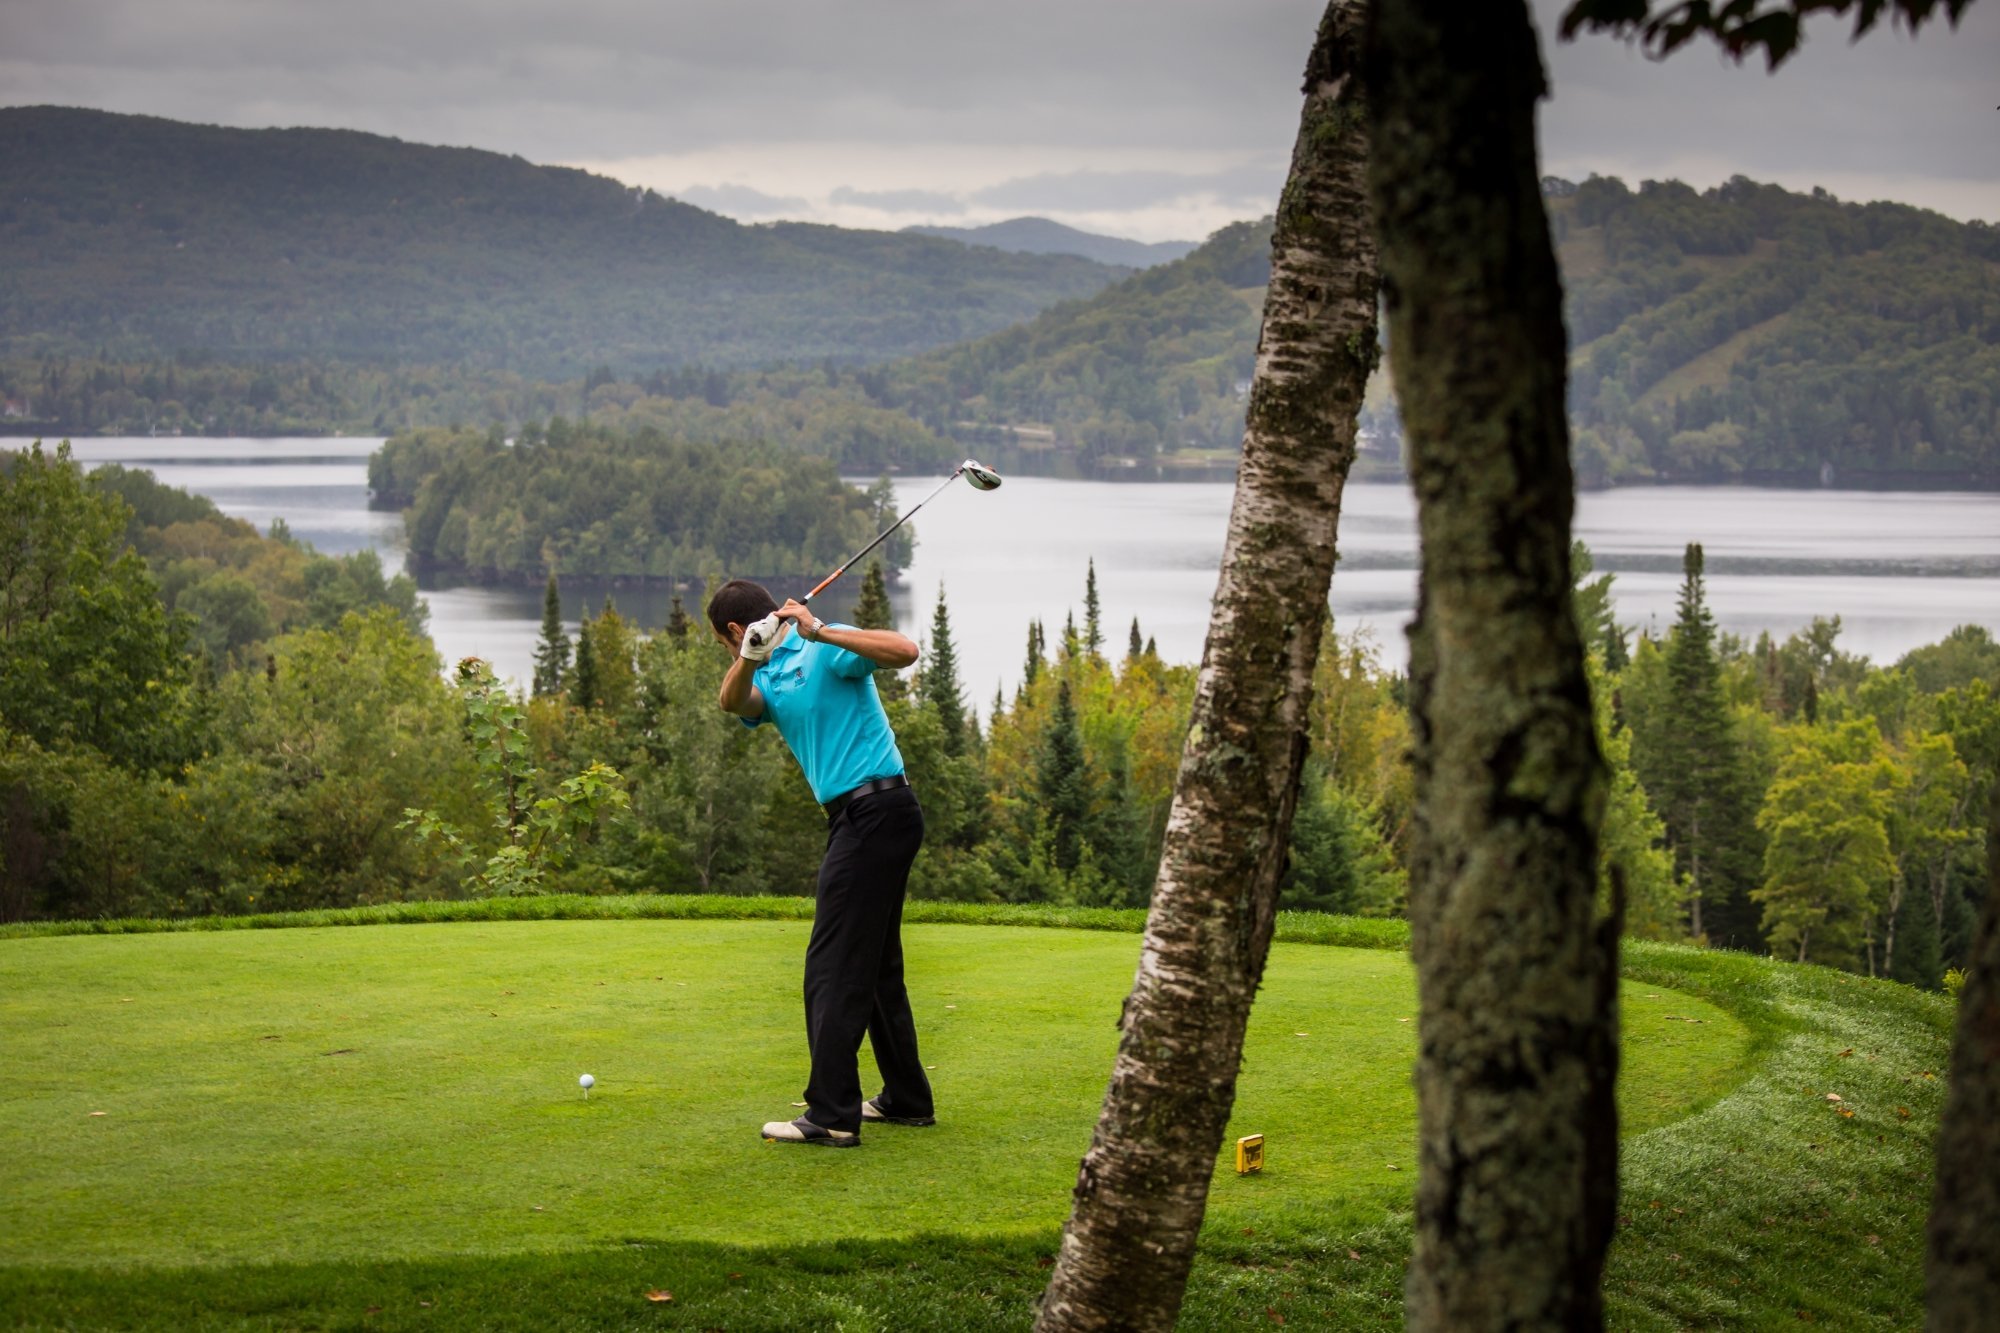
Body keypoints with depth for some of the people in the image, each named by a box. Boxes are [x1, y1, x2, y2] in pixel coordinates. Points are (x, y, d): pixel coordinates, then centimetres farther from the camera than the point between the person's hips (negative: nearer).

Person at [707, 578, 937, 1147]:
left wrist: (820, 631, -30)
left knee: (834, 967, -10)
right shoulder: (770, 678, 15)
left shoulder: (827, 649, -9)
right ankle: (907, 1099, 24)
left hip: (875, 814, -10)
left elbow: (905, 651, -24)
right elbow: (734, 702, -6)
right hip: (858, 818, 10)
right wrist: (751, 657, -25)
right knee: (876, 968, 16)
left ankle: (832, 1115, -12)